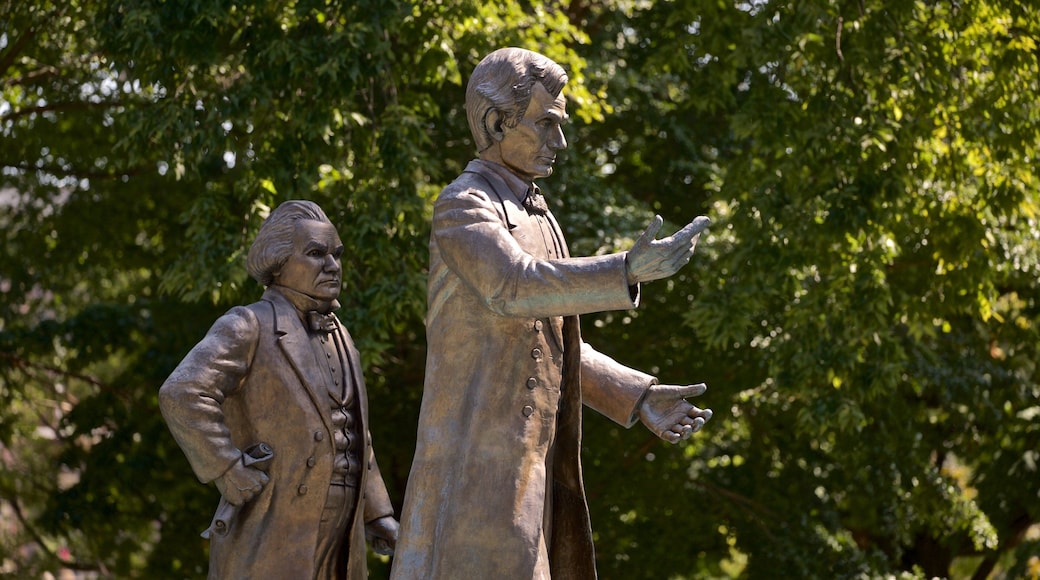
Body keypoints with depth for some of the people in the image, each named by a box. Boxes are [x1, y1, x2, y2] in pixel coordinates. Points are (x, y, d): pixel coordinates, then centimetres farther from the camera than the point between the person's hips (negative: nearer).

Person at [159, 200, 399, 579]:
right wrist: (234, 476, -20)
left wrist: (377, 513, 18)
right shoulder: (248, 327, -7)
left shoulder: (336, 338, 17)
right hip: (268, 548, -8)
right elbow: (182, 396, -21)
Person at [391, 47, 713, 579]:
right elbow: (514, 287, -27)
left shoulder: (534, 218, 21)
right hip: (477, 462, -9)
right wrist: (628, 271, -36)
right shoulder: (460, 207, -8)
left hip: (530, 463, 9)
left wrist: (638, 397, 14)